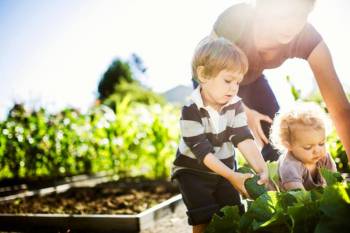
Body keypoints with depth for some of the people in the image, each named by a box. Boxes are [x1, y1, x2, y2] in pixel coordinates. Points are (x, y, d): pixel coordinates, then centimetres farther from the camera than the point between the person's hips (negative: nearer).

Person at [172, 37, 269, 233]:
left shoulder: (235, 105, -10)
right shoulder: (191, 111, -26)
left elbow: (244, 139, -18)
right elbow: (202, 151, -28)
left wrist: (262, 169, -31)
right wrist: (232, 176, -33)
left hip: (225, 168, 5)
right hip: (192, 170, -4)